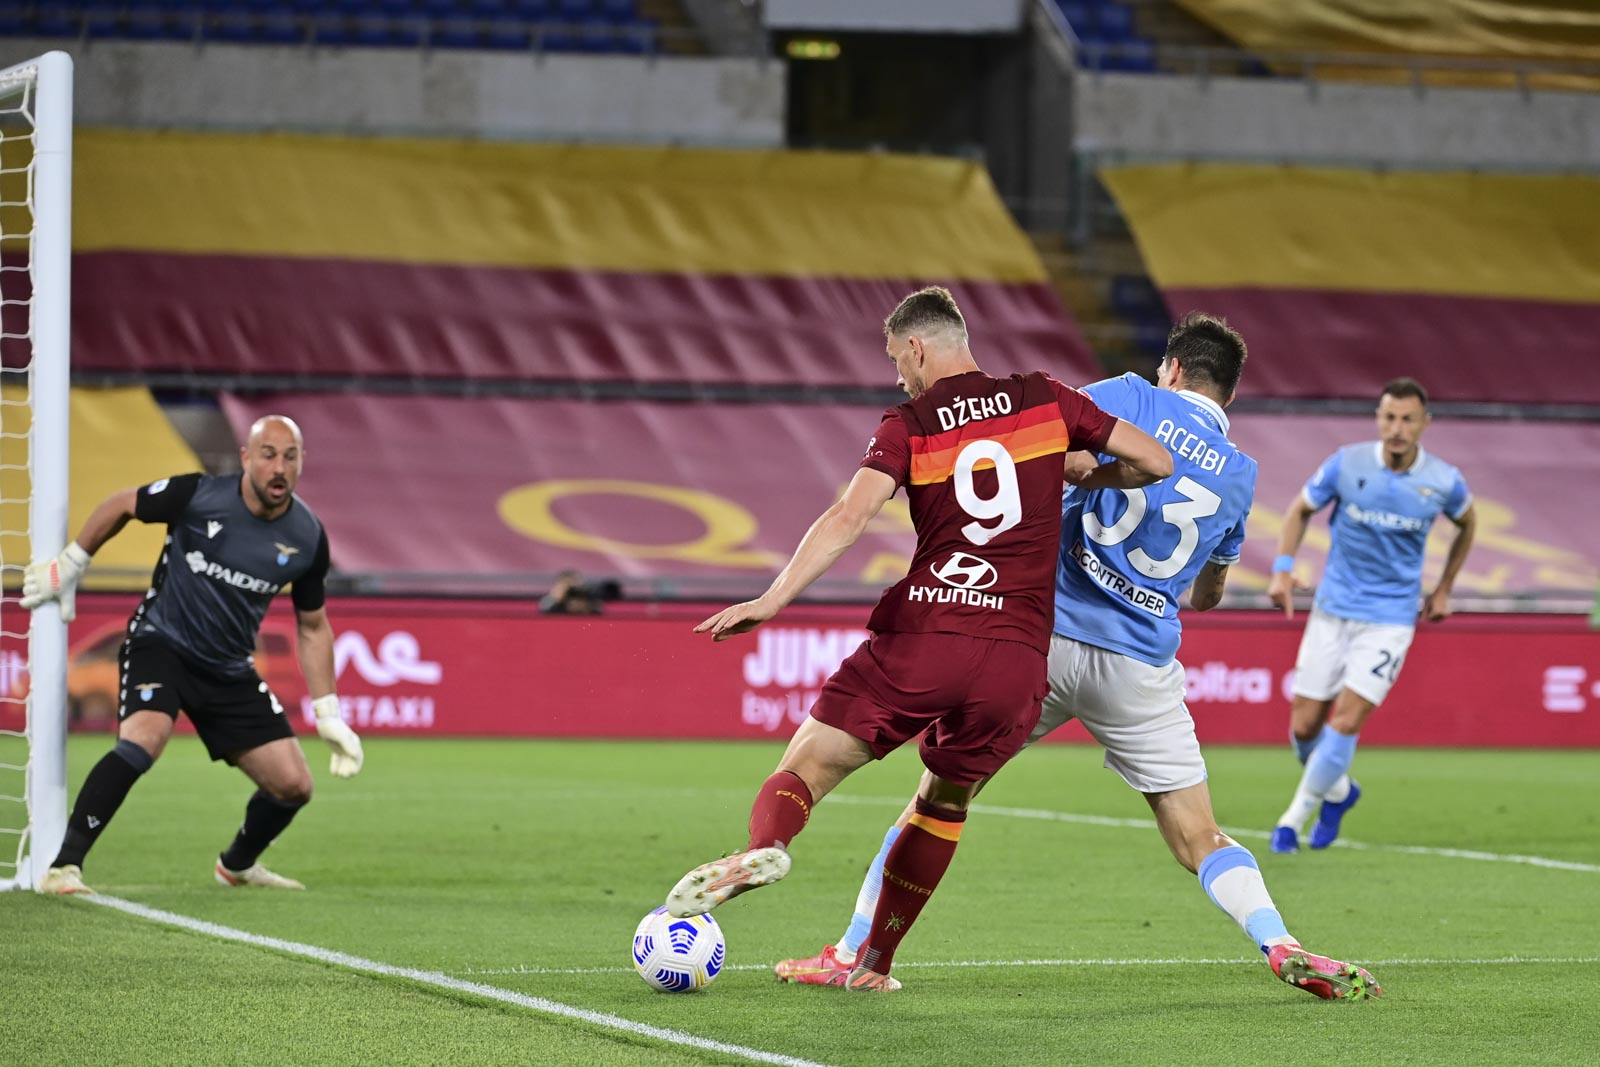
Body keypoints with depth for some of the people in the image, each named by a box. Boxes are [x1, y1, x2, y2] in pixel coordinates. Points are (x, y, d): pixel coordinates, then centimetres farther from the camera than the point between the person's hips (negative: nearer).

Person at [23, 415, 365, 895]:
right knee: (143, 740, -34)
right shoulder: (196, 495, -18)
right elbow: (120, 505, 1)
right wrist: (67, 566, 5)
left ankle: (238, 864, 33)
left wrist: (329, 717, 6)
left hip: (230, 670, 5)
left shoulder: (308, 537, -6)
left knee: (293, 785, 1)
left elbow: (313, 626, 7)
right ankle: (63, 867, -28)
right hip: (161, 643, -4)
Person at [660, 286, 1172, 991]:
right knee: (946, 803, 25)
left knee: (806, 769, 3)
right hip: (1017, 658, 3)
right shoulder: (1045, 402, 11)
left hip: (919, 639, -3)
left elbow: (849, 517, -10)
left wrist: (771, 601, -16)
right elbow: (1156, 462, 11)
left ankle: (762, 847, -31)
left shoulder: (908, 428, 5)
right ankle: (874, 962, 25)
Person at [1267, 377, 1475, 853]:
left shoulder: (1443, 481, -8)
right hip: (1332, 611, 2)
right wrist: (1282, 569, -6)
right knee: (1304, 725, 2)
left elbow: (1467, 523, 15)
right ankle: (1338, 790, 33)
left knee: (1346, 721, -14)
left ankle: (1296, 816, 2)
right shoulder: (1347, 464, -10)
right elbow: (1301, 510, 7)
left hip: (1390, 618, -1)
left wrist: (1443, 589, 15)